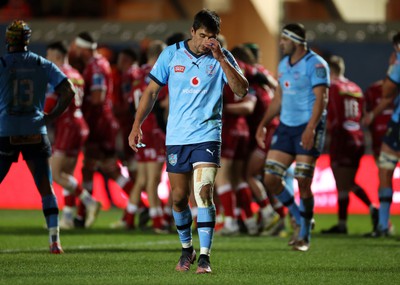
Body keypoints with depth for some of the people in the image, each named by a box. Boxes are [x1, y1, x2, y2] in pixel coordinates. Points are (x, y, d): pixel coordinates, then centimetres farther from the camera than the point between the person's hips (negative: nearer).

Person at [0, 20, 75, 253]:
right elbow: (69, 92, -1)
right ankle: (55, 240, -2)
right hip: (36, 133, 2)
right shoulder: (44, 66, 6)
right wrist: (51, 117, 6)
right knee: (46, 188, 7)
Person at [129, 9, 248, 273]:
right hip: (176, 137, 2)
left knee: (204, 193, -17)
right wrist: (137, 124, 3)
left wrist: (221, 59, -20)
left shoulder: (222, 57, -1)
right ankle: (187, 249, 29)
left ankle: (205, 256, -16)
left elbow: (241, 90, -13)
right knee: (179, 198, 7)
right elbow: (152, 92, 9)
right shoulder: (171, 54, 2)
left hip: (207, 135, -2)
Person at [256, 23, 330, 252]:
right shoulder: (284, 64, 14)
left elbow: (321, 98, -18)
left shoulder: (316, 65, -10)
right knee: (271, 179, 1)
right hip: (286, 127, 8)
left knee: (303, 183, -9)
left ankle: (305, 235, 7)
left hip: (308, 128, -8)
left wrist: (311, 128, -28)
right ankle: (300, 220, 18)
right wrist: (263, 125, 16)